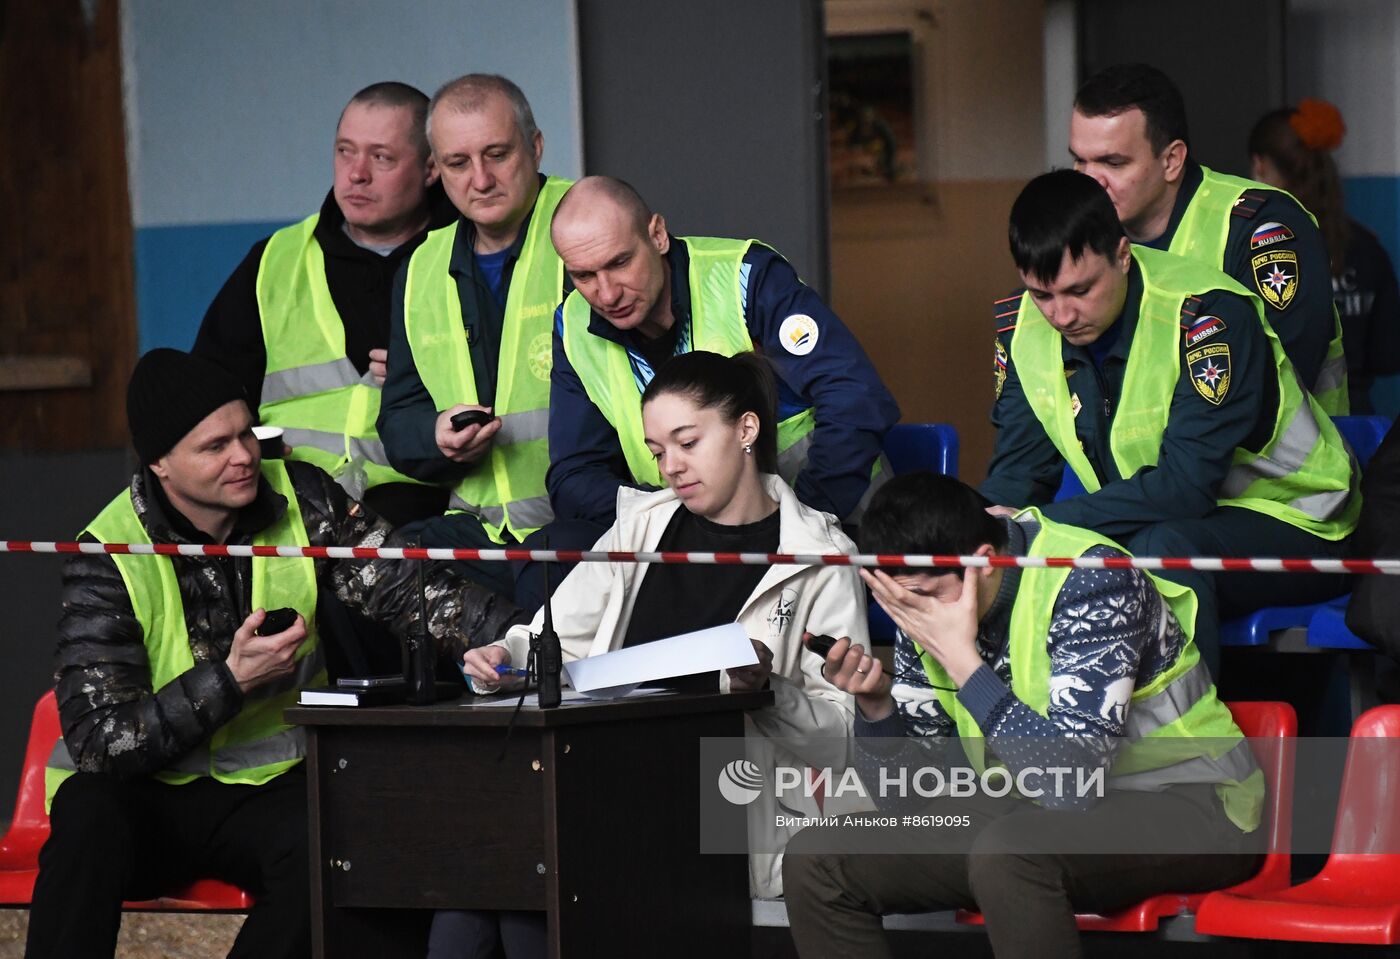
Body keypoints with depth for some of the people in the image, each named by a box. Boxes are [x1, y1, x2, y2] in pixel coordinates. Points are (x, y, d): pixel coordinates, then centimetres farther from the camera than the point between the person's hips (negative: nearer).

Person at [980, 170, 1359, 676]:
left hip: (1290, 524, -6)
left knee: (1162, 548, -36)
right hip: (1145, 523, 6)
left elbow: (1187, 484, -30)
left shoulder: (1210, 313, -25)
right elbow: (1017, 472, -2)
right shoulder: (1024, 325, -5)